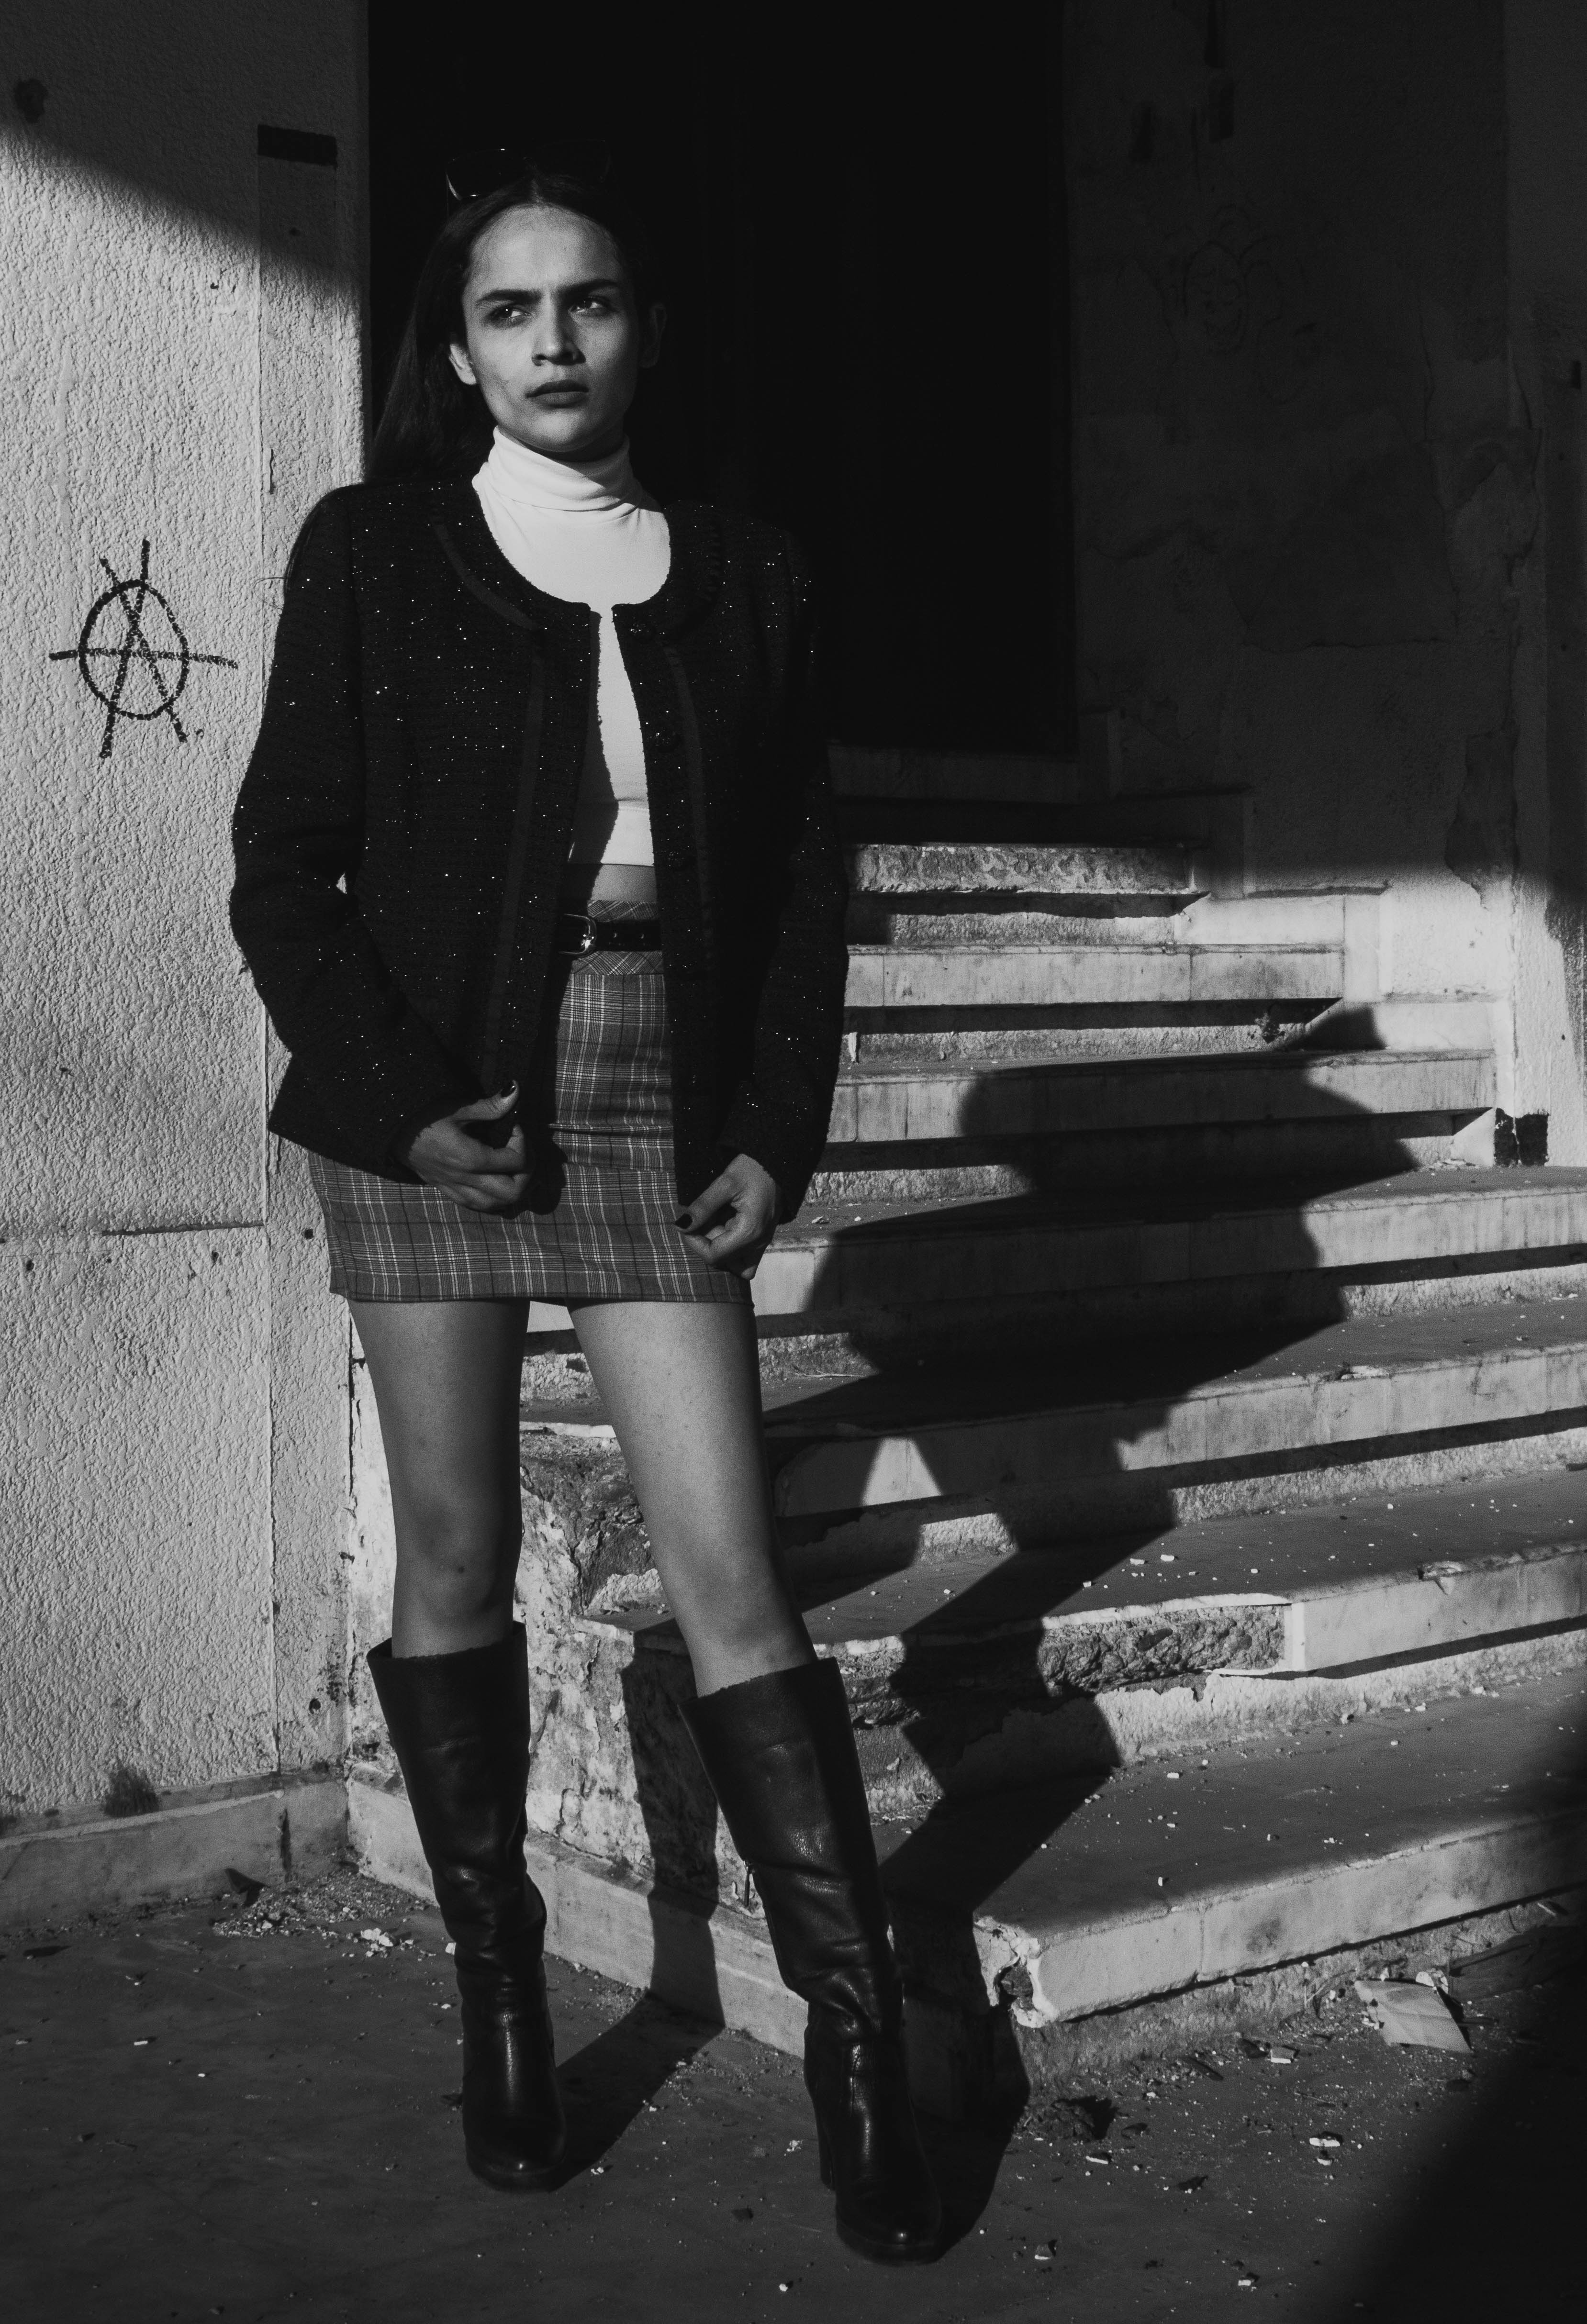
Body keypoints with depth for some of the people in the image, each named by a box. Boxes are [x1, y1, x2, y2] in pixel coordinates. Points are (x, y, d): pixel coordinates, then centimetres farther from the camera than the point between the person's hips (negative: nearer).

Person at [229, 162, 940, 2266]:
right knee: (456, 1556, 5)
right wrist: (395, 1096, -10)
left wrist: (779, 1130, -1)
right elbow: (284, 868, 1)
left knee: (732, 1575, -4)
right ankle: (498, 1990, 20)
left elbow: (806, 885, 9)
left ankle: (858, 2029, 2)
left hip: (660, 1120, 1)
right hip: (433, 1113, 0)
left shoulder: (743, 578, 8)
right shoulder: (372, 555, 3)